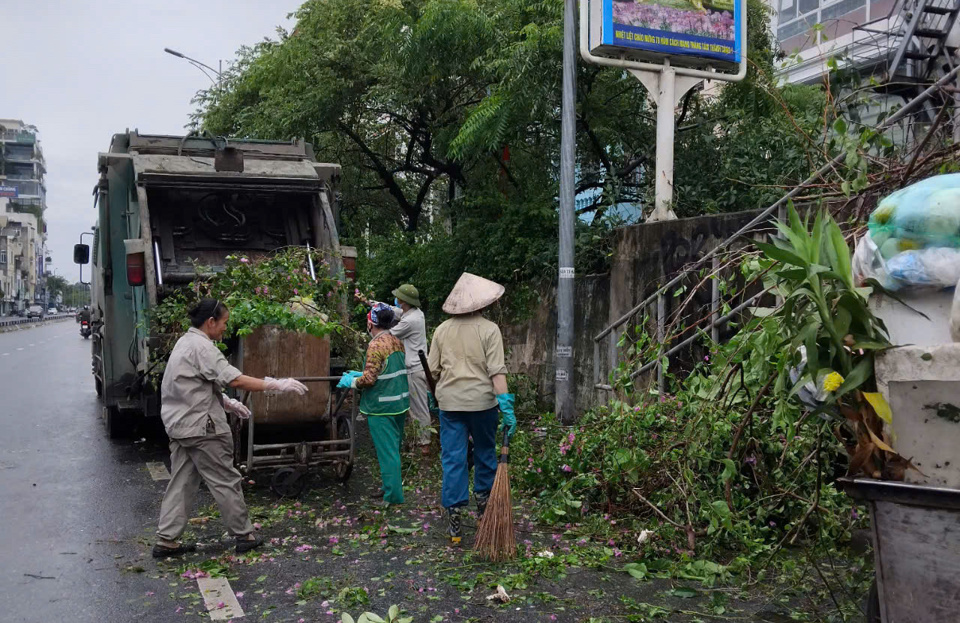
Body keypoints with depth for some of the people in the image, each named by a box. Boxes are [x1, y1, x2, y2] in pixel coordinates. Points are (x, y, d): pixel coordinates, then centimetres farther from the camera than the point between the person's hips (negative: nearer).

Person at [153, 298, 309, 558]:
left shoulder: (185, 343, 14)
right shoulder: (202, 347, -18)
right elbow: (235, 380, -25)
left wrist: (227, 403, 17)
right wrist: (278, 384, -22)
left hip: (179, 427, 10)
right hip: (201, 429, -10)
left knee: (181, 484, 12)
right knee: (226, 482, 1)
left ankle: (166, 541, 13)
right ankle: (244, 536, 11)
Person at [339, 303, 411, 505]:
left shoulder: (376, 346, -18)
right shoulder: (397, 342, 8)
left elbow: (369, 379, -22)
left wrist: (351, 382, -4)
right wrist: (361, 374, 18)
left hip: (381, 407, -8)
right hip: (400, 404, 8)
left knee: (387, 452, -2)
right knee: (395, 448, 21)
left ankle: (393, 496, 4)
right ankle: (394, 488, 35)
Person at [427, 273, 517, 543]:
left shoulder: (442, 330, 3)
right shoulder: (489, 329, -7)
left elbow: (433, 370, 7)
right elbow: (497, 371, -14)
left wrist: (433, 396, 22)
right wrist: (506, 406, -15)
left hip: (450, 402, 2)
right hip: (482, 401, -2)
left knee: (452, 459, 6)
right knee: (485, 452, 20)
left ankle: (453, 516, 6)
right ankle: (483, 498, 33)